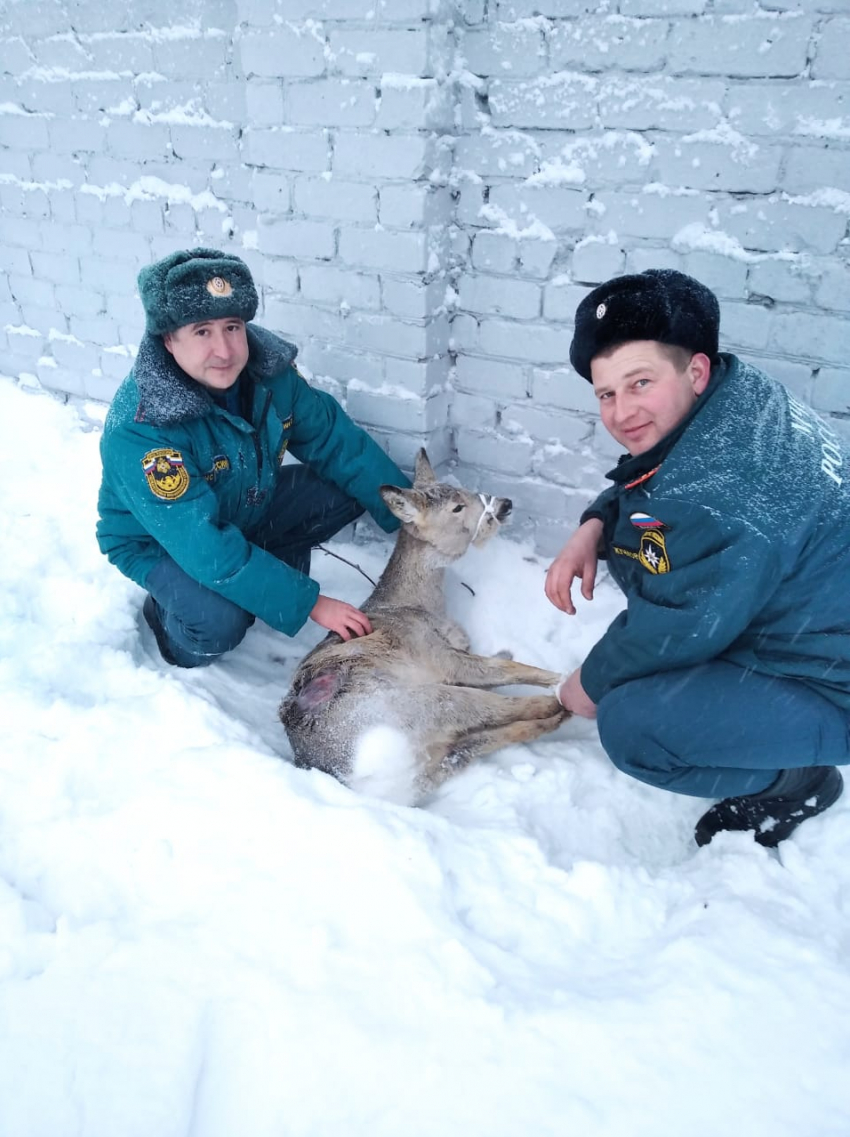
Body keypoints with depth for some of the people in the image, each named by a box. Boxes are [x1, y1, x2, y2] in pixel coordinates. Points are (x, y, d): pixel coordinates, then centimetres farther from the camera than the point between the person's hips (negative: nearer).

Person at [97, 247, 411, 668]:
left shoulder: (267, 367, -20)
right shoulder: (139, 430, -36)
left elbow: (336, 440, -10)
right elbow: (204, 546, -37)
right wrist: (308, 603, -36)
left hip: (248, 508, 6)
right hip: (161, 542, -5)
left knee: (349, 486, -11)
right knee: (221, 622, -33)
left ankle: (270, 571, 8)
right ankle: (167, 615, 3)